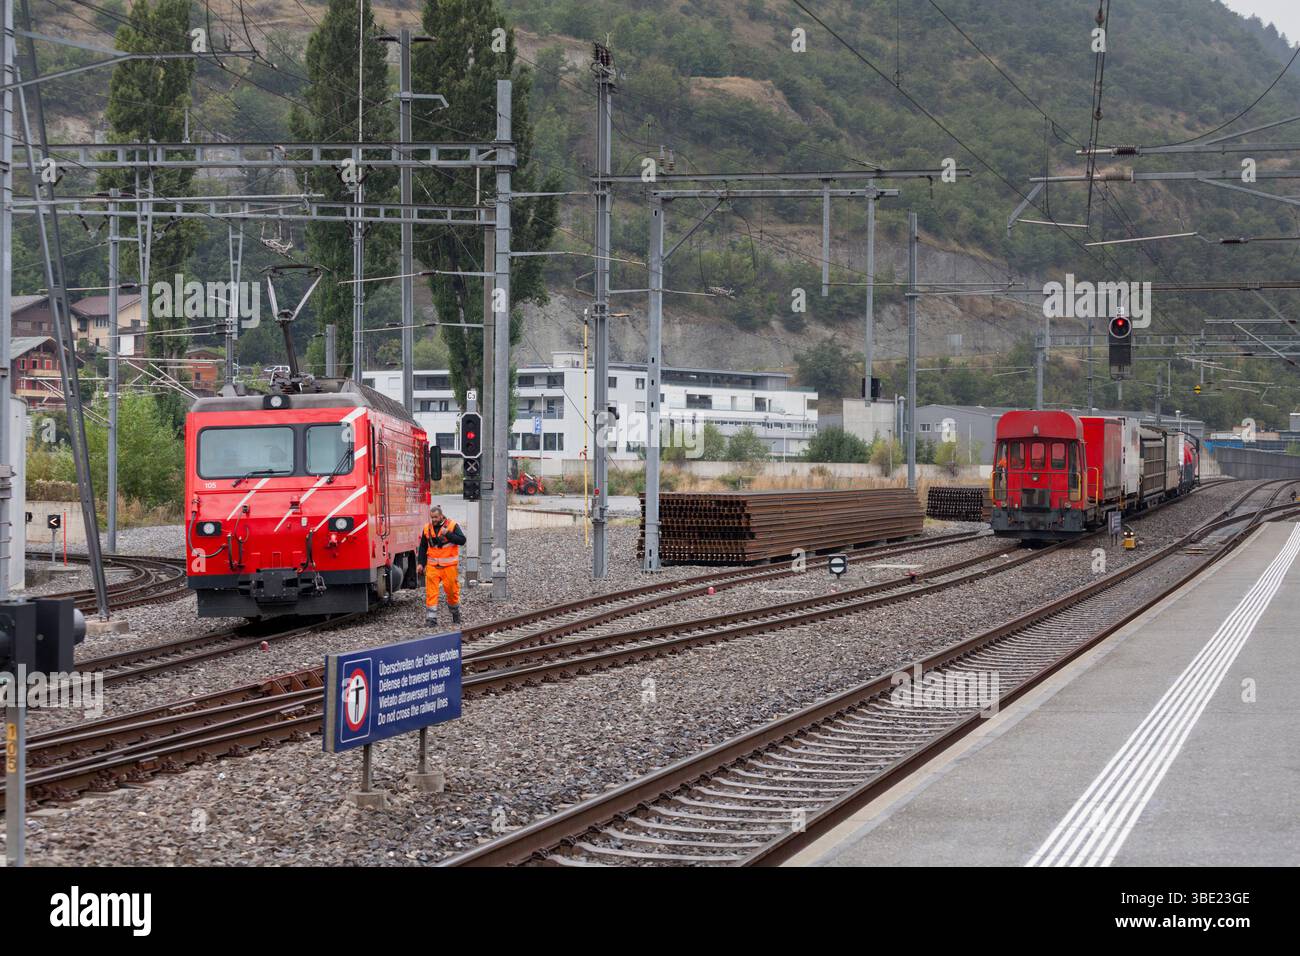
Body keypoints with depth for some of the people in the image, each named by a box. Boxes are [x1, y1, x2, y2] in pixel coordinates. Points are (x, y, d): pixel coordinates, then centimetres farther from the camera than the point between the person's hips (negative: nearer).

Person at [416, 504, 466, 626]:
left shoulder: (452, 525, -3)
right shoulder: (427, 528, 7)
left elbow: (462, 540, -12)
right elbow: (423, 547, 15)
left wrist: (447, 534, -20)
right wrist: (420, 563, 8)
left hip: (449, 566, -2)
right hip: (432, 566, 2)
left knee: (451, 589, 7)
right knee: (431, 591, -7)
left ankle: (455, 612, 30)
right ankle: (431, 617, -7)